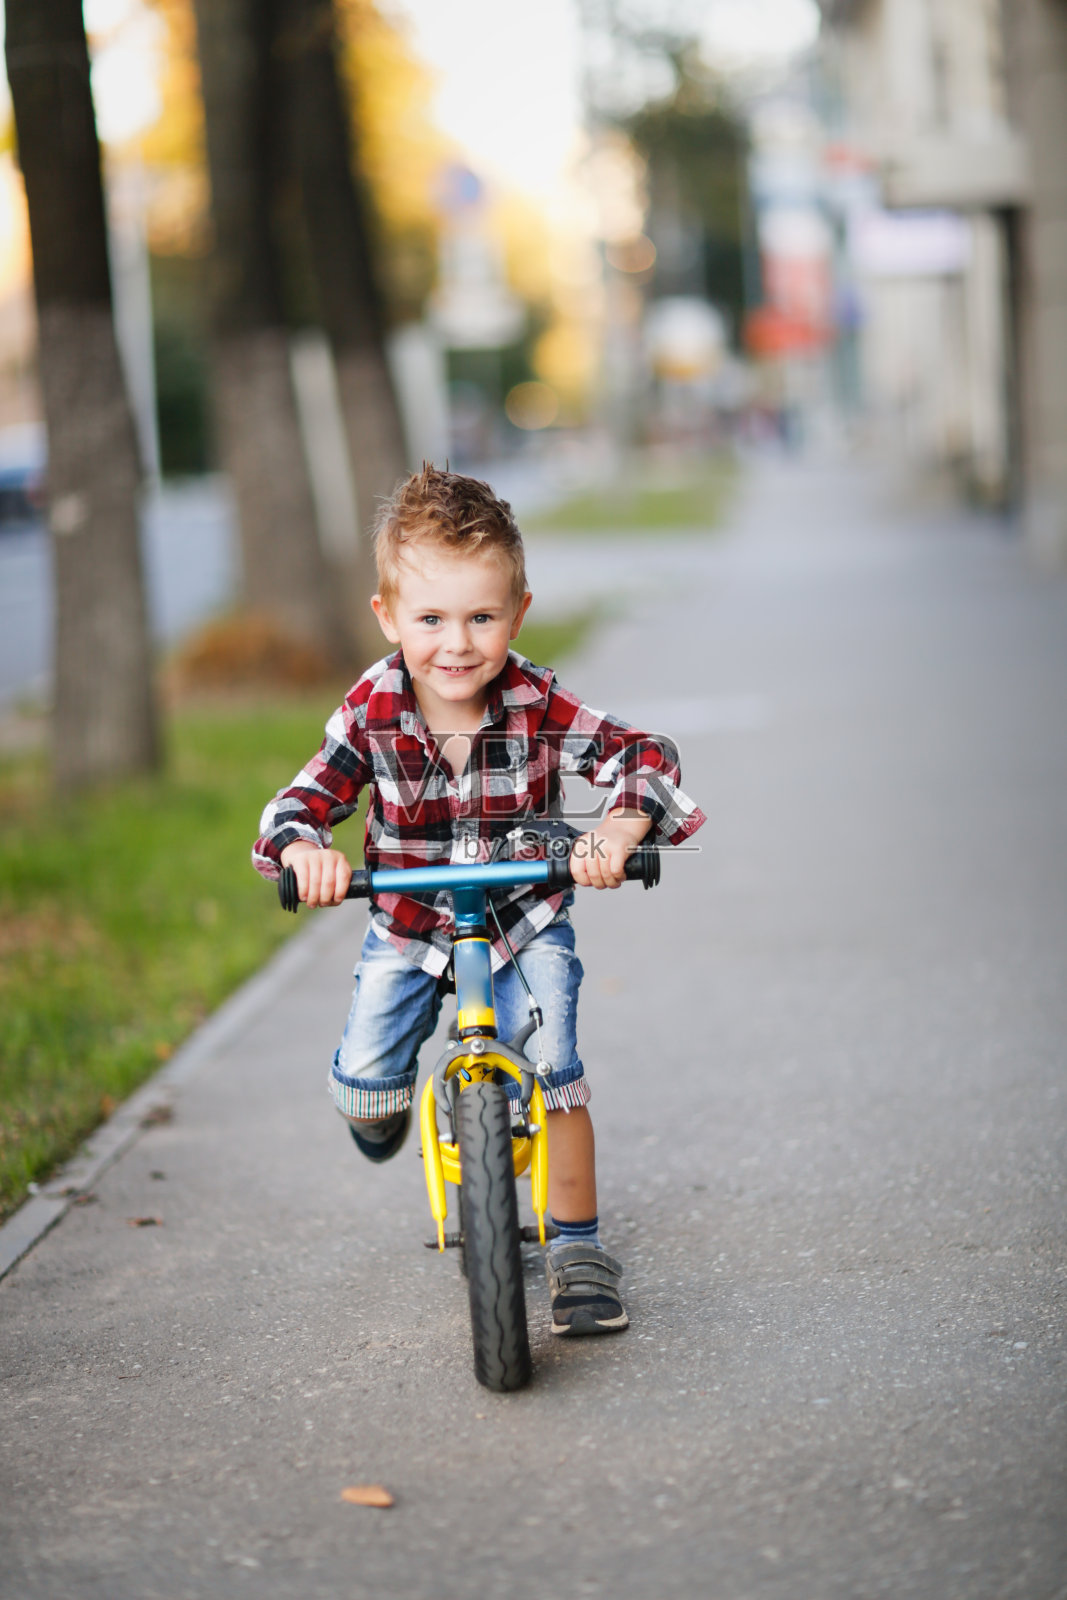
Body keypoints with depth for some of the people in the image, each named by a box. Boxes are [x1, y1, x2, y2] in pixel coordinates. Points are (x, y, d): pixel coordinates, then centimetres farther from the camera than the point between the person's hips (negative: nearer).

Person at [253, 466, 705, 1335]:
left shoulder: (538, 705, -20)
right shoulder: (371, 713, -18)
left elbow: (640, 757, -23)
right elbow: (303, 799, -16)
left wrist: (621, 826, -44)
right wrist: (305, 848, -40)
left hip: (524, 919, -1)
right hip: (409, 926, 1)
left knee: (549, 1068, -17)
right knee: (363, 1085, -7)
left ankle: (578, 1246, 0)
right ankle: (385, 1121, 33)